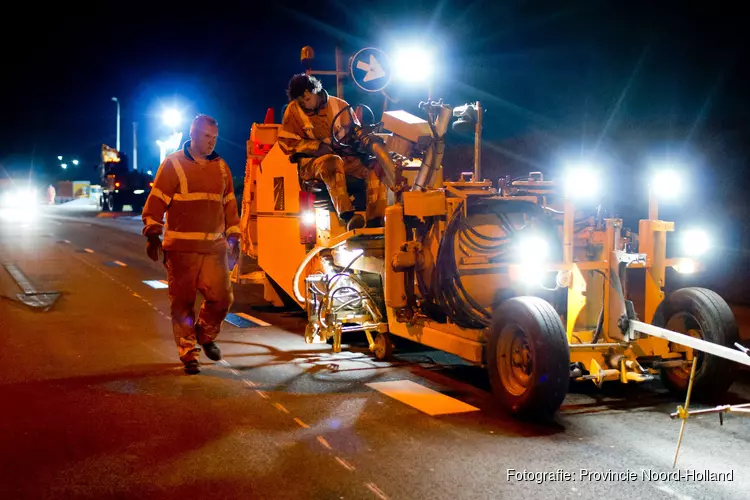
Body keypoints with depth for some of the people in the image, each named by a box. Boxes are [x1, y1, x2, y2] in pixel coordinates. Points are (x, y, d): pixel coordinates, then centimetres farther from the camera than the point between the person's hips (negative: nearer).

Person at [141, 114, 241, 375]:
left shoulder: (221, 167, 12)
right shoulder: (173, 164, -2)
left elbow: (229, 204, 17)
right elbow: (156, 201, -4)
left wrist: (233, 237, 15)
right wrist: (153, 234, -10)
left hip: (214, 247, 4)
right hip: (181, 247, -4)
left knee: (221, 297, -3)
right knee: (182, 303, 1)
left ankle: (206, 335, 25)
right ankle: (188, 354, 13)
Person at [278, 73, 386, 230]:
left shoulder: (338, 105, 10)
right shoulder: (293, 110, 3)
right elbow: (286, 141, -2)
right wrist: (317, 146, -13)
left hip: (344, 157, 4)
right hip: (312, 160, -4)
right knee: (333, 162, -39)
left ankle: (375, 222, -28)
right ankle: (348, 217, -51)